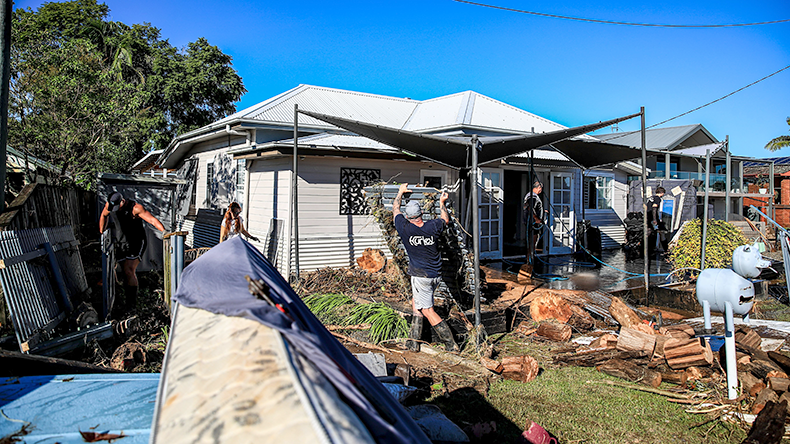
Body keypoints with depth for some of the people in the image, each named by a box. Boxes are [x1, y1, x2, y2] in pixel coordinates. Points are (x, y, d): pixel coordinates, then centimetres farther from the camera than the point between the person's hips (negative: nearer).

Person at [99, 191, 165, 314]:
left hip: (137, 242, -6)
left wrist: (165, 232, -44)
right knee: (126, 272, 5)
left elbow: (153, 220, -31)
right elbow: (104, 215, 18)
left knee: (129, 270, -17)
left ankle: (132, 303, -12)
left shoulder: (135, 208, -24)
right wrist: (101, 233, 23)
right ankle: (127, 301, 17)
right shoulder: (109, 205, -5)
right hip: (121, 242, 6)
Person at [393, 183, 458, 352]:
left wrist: (401, 192, 25)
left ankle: (451, 345, 0)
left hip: (421, 275, -5)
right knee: (416, 301, 20)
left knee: (428, 311, 1)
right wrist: (442, 203, 35)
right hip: (436, 274, 6)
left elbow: (395, 209, 9)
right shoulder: (433, 227, -5)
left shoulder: (404, 228, -11)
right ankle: (413, 341, 21)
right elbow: (445, 220, 20)